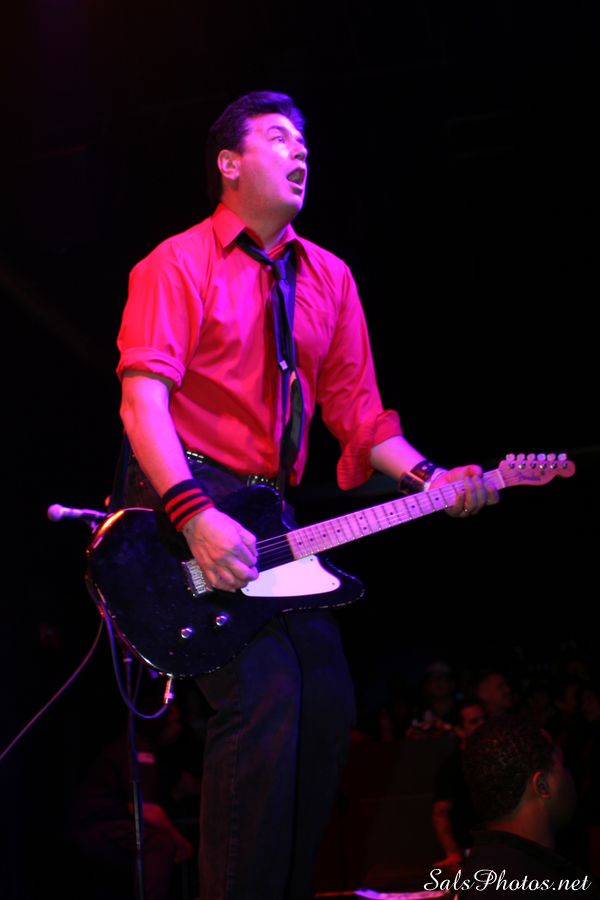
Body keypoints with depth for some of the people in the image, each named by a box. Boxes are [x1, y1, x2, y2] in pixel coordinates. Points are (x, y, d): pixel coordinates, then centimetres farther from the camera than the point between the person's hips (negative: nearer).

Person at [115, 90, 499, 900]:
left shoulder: (329, 277, 16)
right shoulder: (179, 264, -4)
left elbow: (353, 404, 13)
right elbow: (142, 398, -15)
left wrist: (426, 477, -3)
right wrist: (195, 515, -27)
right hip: (184, 499, -7)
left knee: (328, 706, 2)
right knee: (264, 695, -20)